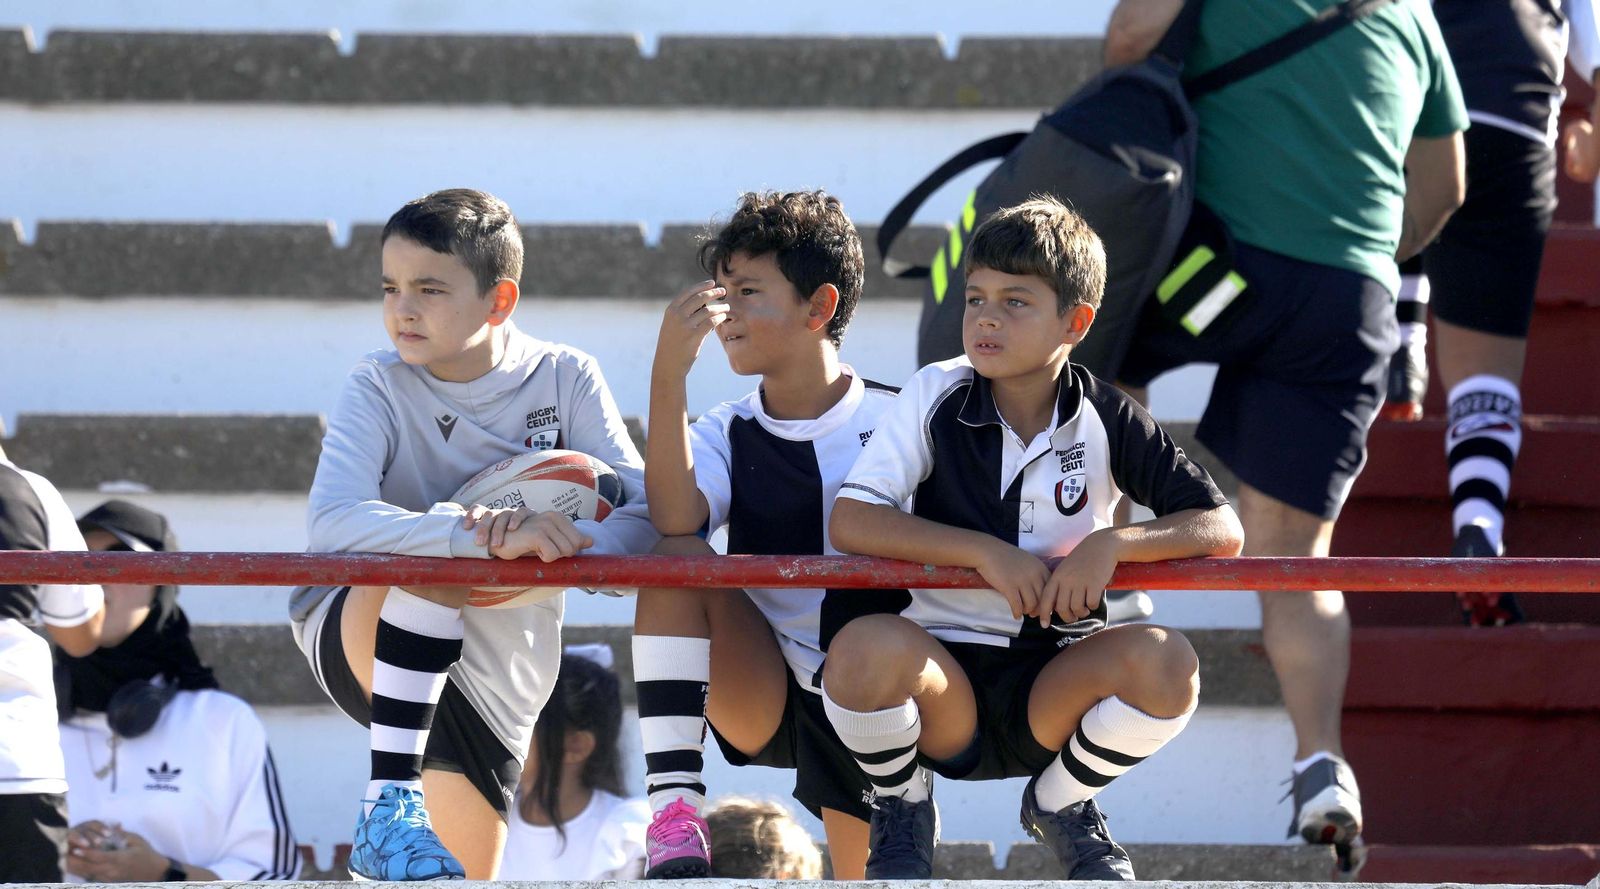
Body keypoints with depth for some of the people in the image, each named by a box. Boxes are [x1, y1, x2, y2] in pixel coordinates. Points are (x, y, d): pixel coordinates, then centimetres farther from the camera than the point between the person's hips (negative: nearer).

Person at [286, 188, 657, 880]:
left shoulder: (565, 379, -10)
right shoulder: (379, 389, -15)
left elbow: (644, 520, -18)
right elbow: (332, 522, -32)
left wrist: (554, 541, -40)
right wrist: (480, 537, -46)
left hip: (498, 680, 3)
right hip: (359, 640, -3)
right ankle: (391, 802, -32)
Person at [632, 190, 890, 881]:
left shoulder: (893, 422, -2)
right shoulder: (727, 434, 1)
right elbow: (675, 520, -20)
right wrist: (669, 370, -26)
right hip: (755, 688, 1)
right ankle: (674, 810, -32)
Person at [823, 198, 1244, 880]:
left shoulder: (1106, 420, -1)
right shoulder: (936, 397, -3)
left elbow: (1221, 529, -3)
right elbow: (850, 522, -12)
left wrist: (1112, 544, -20)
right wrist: (985, 553, -20)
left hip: (1051, 691, 1)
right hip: (945, 681, -1)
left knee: (1164, 662, -29)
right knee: (864, 647, -36)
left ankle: (1059, 801, 5)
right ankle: (902, 809, 0)